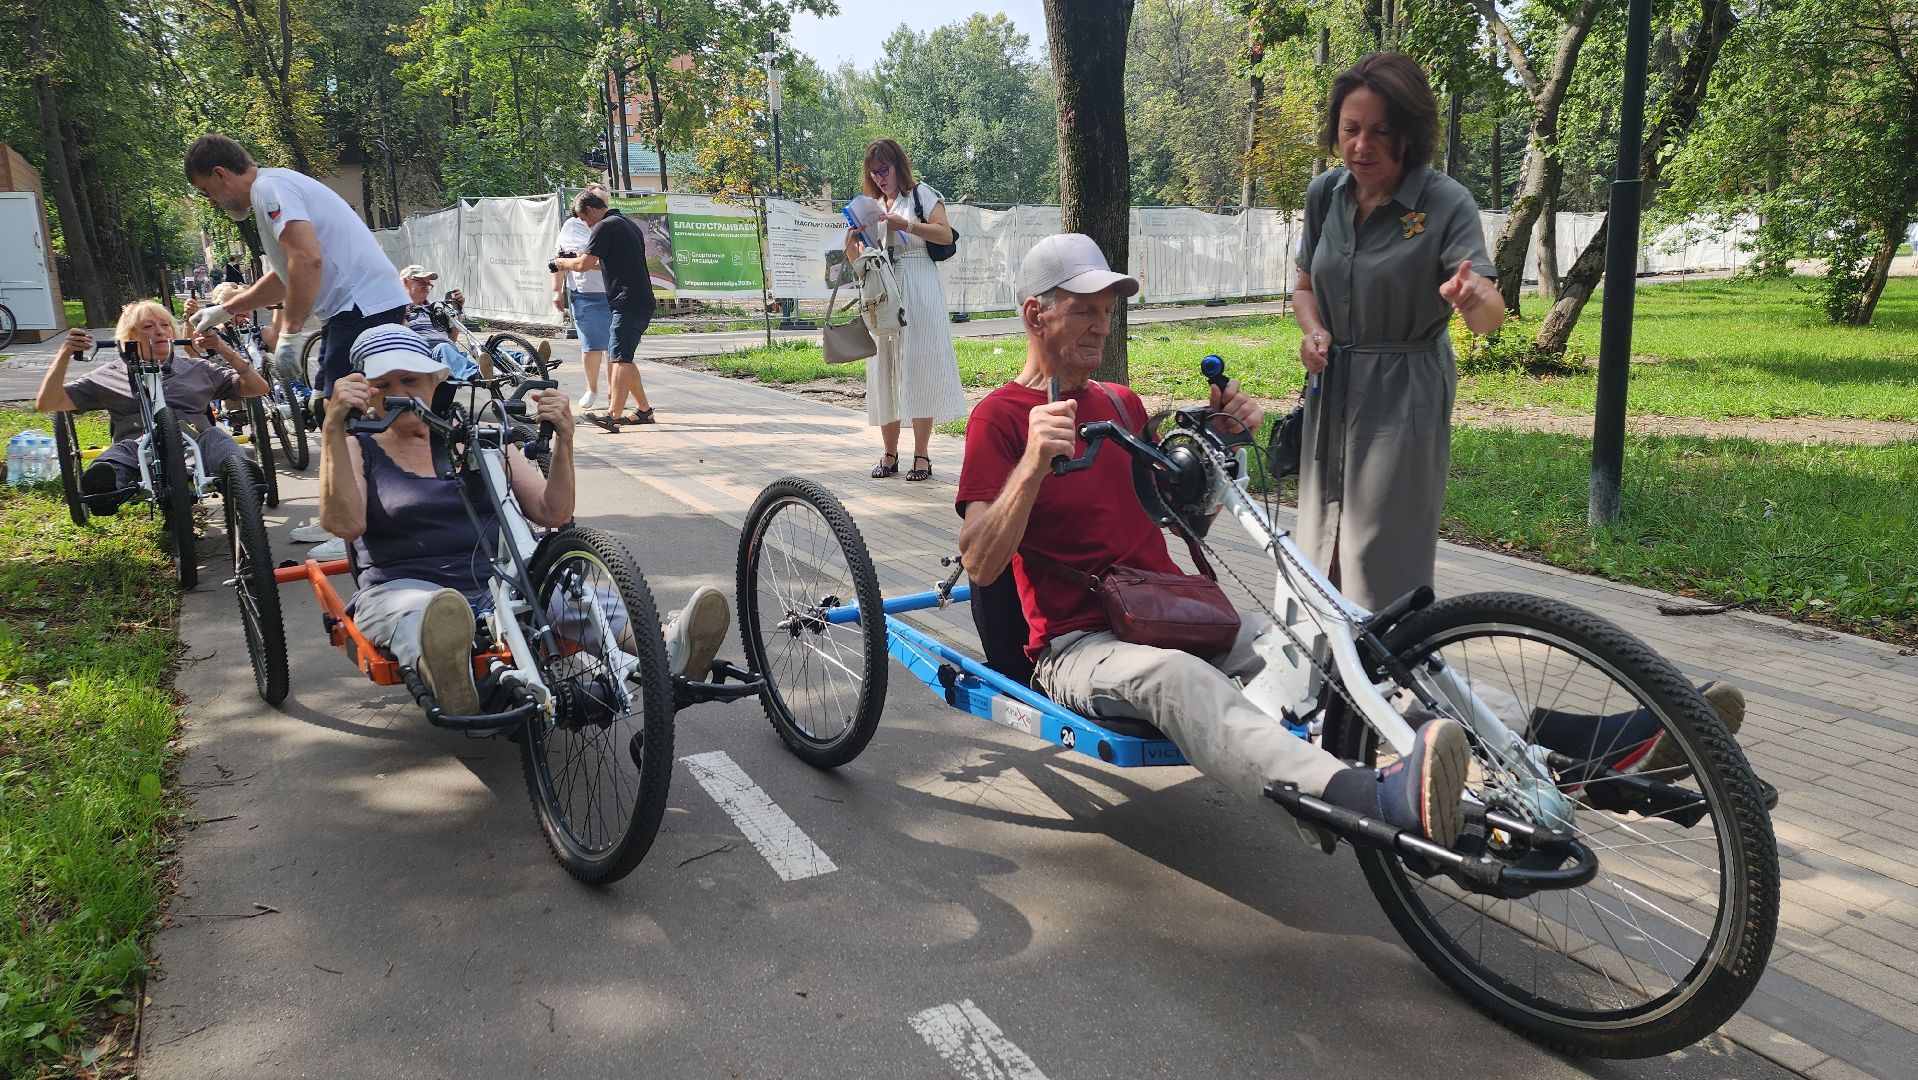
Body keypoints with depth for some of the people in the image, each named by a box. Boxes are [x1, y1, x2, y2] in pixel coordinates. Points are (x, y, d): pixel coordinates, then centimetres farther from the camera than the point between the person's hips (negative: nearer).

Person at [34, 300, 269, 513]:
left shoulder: (196, 368, 28)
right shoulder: (110, 375, 26)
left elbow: (258, 388, 22)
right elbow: (46, 403, 21)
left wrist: (224, 350, 9)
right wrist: (64, 353, 8)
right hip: (139, 449, 0)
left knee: (214, 436, -35)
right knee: (122, 450, -36)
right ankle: (106, 485, -69)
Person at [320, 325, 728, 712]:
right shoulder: (358, 449, 13)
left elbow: (552, 513, 9)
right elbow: (344, 523, -9)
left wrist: (563, 439, -5)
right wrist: (334, 430, -20)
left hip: (501, 584, 3)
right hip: (404, 590, -2)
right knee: (428, 613, -40)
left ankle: (664, 649, -58)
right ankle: (447, 677, -74)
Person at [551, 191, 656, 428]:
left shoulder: (604, 226, -8)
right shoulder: (628, 224, 21)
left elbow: (583, 265, -12)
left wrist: (562, 262, 5)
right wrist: (586, 260, 26)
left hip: (628, 303, -10)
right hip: (643, 303, 10)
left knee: (619, 359, -13)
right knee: (622, 357, 15)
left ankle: (613, 416, -18)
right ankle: (643, 410, 18)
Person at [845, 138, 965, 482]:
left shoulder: (921, 194, 5)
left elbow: (945, 235, -10)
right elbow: (860, 262, 15)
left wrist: (906, 225, -20)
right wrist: (851, 242, -6)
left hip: (918, 295, -5)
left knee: (917, 368, -6)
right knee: (885, 371, 3)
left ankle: (922, 455, -3)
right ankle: (889, 454, 9)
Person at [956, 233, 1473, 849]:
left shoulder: (1123, 403, 19)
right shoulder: (1000, 416, -1)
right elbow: (980, 565, -13)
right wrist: (1034, 463, -26)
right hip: (1079, 643, -7)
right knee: (1177, 678, -38)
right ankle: (1373, 801, -58)